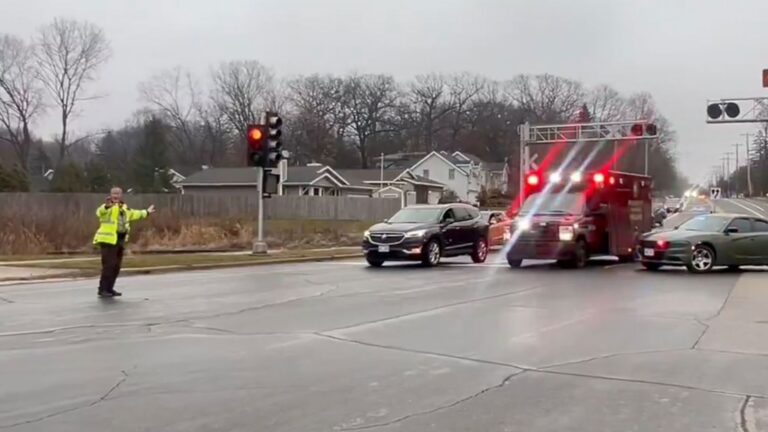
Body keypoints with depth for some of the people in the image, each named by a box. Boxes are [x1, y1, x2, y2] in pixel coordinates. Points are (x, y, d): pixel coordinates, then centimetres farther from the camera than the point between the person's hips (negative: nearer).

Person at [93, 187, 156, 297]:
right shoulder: (108, 207, -10)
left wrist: (146, 212, 50)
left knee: (116, 266, 12)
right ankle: (102, 289, -8)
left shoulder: (124, 208, 18)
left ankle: (109, 289, 23)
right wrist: (107, 206, -55)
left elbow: (133, 214, 38)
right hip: (108, 240, -9)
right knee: (109, 265, -14)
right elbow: (99, 212, -33)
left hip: (119, 241, 9)